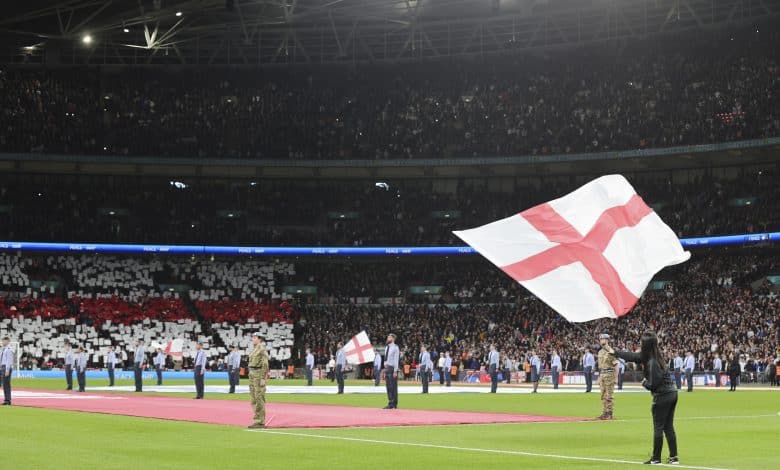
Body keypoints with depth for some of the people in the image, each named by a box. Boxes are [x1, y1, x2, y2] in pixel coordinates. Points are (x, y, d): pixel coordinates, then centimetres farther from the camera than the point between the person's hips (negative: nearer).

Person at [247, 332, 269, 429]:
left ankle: (261, 422, -8)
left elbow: (265, 365, -17)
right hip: (253, 374, 10)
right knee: (254, 398, 8)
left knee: (259, 398, -9)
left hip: (259, 374, -10)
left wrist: (263, 379, -21)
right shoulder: (255, 350, 18)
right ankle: (258, 420, 10)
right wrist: (251, 378, 21)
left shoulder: (263, 349, -12)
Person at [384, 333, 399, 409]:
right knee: (388, 387, 7)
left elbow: (396, 360, -12)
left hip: (392, 369, -8)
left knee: (393, 387, -6)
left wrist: (395, 371, -17)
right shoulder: (387, 348, 16)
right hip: (387, 368, 8)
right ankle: (390, 403, 11)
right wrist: (385, 371, 16)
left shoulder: (395, 348, -7)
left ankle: (394, 404, -3)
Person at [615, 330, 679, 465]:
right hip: (672, 393, 9)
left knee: (658, 427, 1)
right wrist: (615, 352, 30)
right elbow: (632, 356, 20)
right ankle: (674, 457, 13)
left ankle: (656, 458, 7)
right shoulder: (655, 356, 7)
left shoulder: (652, 362, -21)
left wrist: (644, 383, 2)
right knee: (668, 427, 12)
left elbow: (652, 384, -20)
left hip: (662, 396, -9)